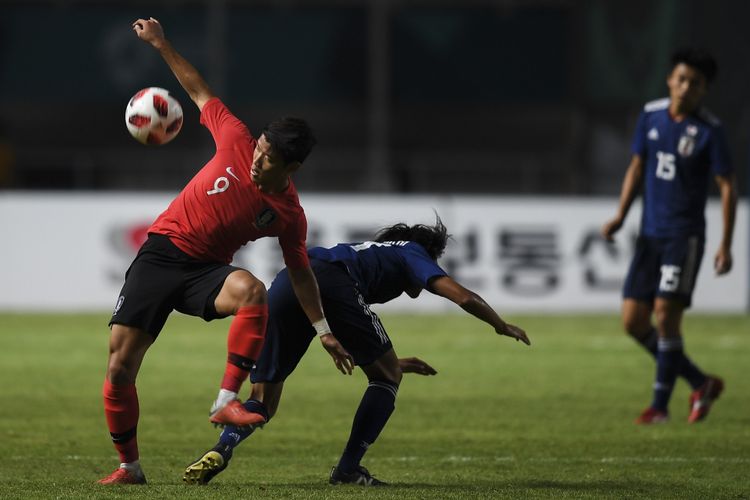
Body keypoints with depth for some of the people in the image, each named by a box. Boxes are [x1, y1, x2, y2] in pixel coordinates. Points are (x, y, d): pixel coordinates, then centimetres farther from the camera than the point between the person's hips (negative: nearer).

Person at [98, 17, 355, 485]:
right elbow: (199, 91, 5)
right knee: (119, 369, -7)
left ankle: (227, 401, -33)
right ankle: (129, 466, 13)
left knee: (252, 290, -37)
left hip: (205, 271, -1)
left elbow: (300, 272, 5)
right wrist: (161, 44, 7)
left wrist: (323, 330, 4)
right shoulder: (236, 142, -8)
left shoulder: (289, 216, -7)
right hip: (160, 254, 1)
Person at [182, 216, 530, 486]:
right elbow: (463, 297, 15)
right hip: (332, 281, -6)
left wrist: (390, 362, 61)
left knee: (263, 402, 13)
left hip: (284, 284, 6)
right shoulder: (412, 254, 29)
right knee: (386, 377, 15)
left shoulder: (369, 252, 46)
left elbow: (341, 343, 52)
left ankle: (222, 447, -17)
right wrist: (502, 327, 32)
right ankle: (348, 469, 8)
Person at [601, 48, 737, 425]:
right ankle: (701, 384, 16)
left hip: (685, 236, -6)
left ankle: (660, 405, -1)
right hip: (650, 234, 6)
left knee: (665, 315, -13)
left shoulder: (709, 131, -10)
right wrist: (620, 216, 7)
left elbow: (727, 186, -7)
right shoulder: (651, 115, 5)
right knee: (634, 320, 2)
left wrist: (726, 245, -11)